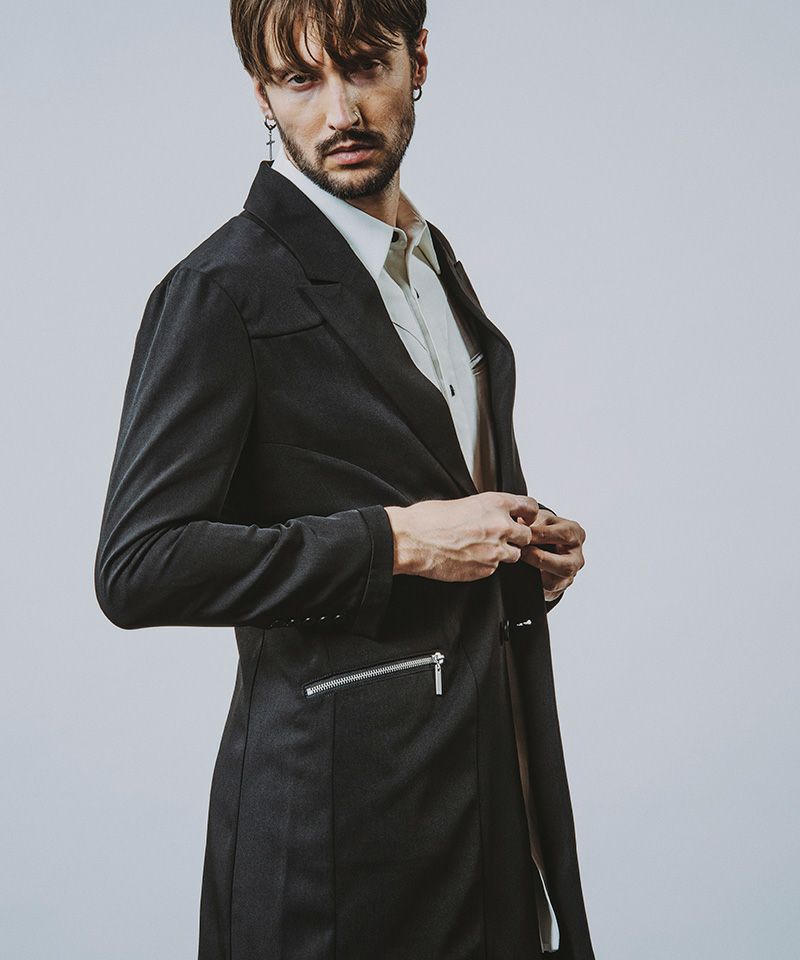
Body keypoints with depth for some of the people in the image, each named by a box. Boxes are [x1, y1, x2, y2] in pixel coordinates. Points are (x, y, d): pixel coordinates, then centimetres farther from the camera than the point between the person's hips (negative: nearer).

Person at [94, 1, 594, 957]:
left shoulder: (436, 260, 13)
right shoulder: (222, 289, -14)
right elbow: (137, 567, -20)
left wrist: (523, 546, 4)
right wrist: (395, 542, -20)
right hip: (342, 799, -7)